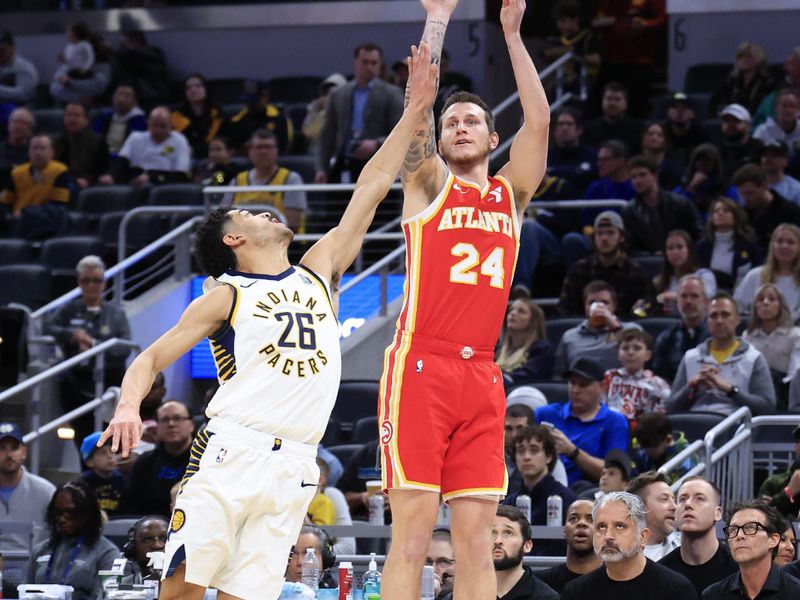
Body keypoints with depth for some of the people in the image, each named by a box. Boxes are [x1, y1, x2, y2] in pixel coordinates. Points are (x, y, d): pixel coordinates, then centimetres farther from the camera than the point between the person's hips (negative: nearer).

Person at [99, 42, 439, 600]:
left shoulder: (318, 274, 21)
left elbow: (371, 188, 20)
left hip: (293, 468, 4)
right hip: (230, 450, -3)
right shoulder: (227, 297, 8)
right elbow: (152, 358, 5)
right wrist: (129, 405, -16)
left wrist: (415, 111, 19)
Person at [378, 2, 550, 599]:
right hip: (420, 369, -4)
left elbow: (539, 119, 6)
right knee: (412, 533, -8)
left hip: (482, 376, 4)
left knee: (476, 537, 1)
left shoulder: (511, 193, 17)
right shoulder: (428, 184, 9)